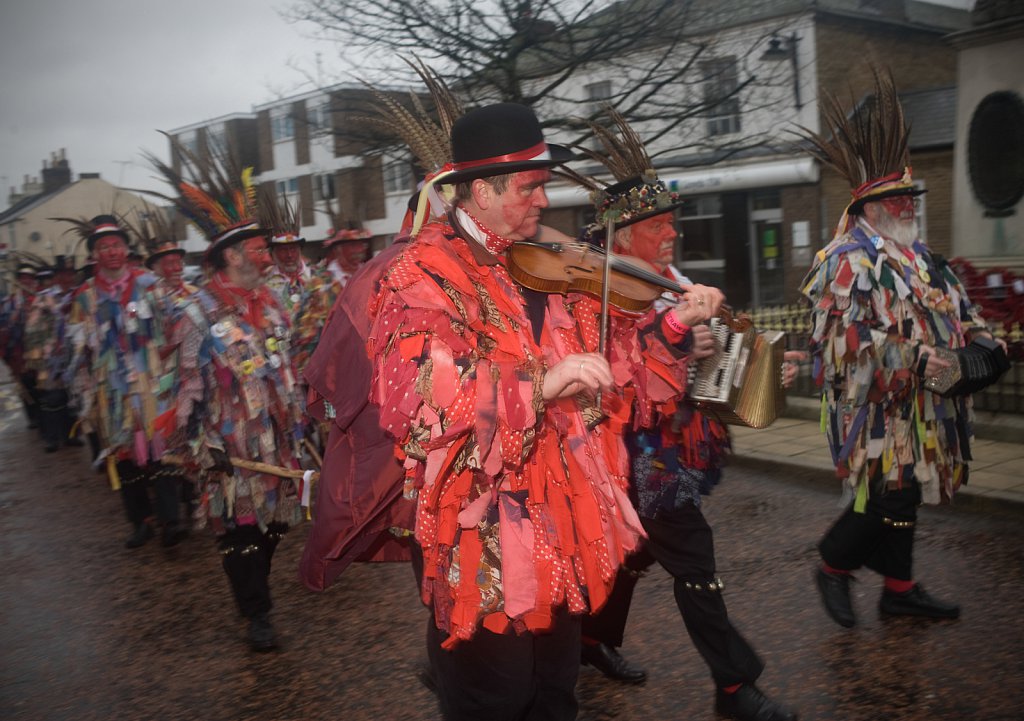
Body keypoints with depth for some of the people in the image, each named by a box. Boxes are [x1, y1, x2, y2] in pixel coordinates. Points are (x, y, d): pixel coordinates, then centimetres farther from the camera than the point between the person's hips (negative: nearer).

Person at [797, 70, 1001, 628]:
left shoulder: (918, 256, 15)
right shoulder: (850, 261, -14)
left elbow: (955, 308, 22)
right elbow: (847, 335, -22)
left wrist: (980, 344, 5)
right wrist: (917, 359, -25)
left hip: (916, 406, 9)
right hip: (876, 405, -9)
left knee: (903, 494, 14)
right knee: (889, 495, -6)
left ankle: (899, 588, 26)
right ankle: (833, 567, 15)